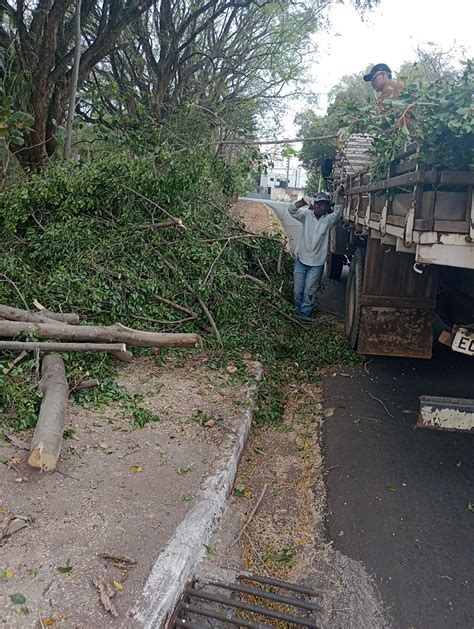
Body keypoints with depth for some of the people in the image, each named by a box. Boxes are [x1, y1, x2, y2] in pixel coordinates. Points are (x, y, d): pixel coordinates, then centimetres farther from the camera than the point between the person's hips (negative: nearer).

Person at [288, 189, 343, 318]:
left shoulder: (328, 220, -6)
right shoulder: (307, 214, -3)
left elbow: (338, 212, -24)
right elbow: (292, 210, -18)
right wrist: (304, 201, -33)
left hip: (316, 264, -2)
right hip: (301, 260, 2)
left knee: (309, 293, 4)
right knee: (298, 291, 14)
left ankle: (304, 315, 20)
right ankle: (297, 311, 33)